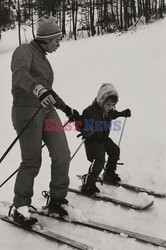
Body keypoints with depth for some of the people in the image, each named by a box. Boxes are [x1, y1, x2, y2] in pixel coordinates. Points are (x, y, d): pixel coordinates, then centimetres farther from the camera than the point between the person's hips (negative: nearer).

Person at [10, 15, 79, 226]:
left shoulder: (43, 59, 21)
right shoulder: (24, 51, -5)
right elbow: (20, 74, -28)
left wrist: (67, 109, 29)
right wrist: (39, 90, -46)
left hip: (47, 111, 8)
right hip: (27, 111, -8)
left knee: (62, 155, -3)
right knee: (32, 162, -4)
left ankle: (56, 200, 12)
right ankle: (20, 208, 14)